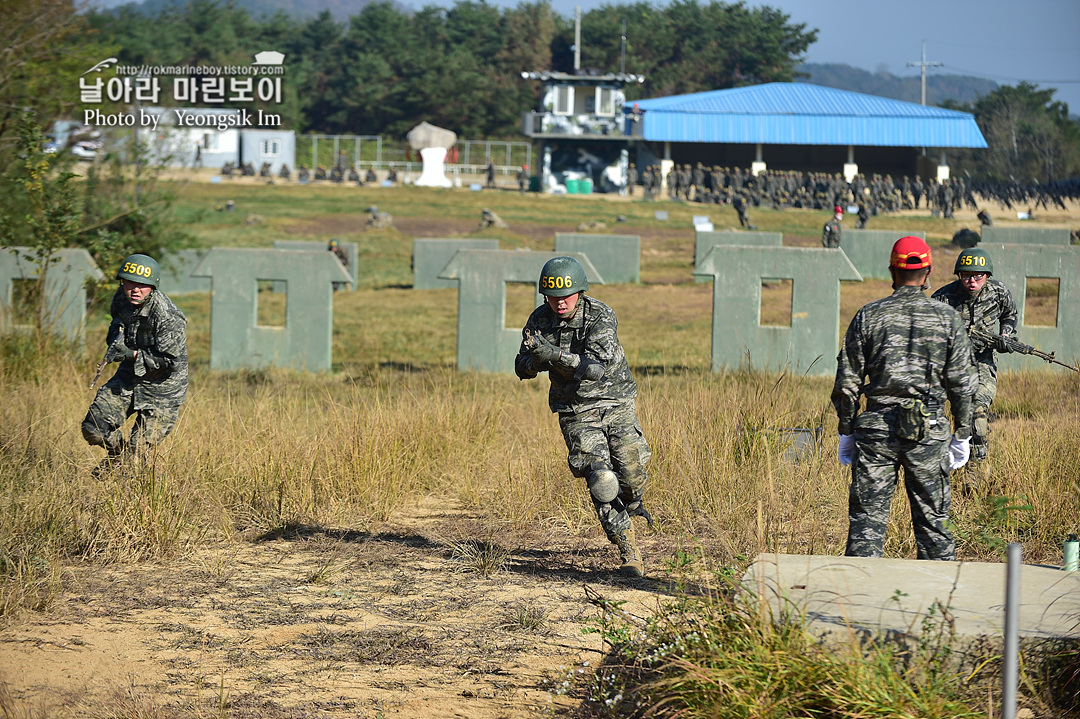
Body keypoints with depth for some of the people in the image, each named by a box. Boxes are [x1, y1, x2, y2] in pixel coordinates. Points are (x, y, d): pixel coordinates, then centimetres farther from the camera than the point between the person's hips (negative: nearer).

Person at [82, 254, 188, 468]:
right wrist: (116, 336, -6)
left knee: (139, 452, -4)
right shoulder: (122, 299, -6)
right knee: (93, 430, 3)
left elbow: (172, 362, -24)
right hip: (128, 378, 6)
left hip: (161, 388, -6)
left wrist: (133, 355, -28)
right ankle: (116, 456, 33)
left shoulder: (168, 319, -28)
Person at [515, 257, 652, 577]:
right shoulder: (540, 320, -6)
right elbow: (523, 369, 2)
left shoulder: (601, 316, -19)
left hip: (616, 404, -1)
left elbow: (596, 367, -31)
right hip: (577, 413, 1)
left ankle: (631, 503, 31)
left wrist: (553, 354, -40)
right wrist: (536, 359, -22)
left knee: (631, 474, -8)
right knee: (601, 480, -14)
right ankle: (629, 553, -7)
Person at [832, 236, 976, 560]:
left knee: (867, 518, 3)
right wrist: (962, 435, 9)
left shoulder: (868, 316, 1)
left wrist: (847, 433, 12)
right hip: (929, 430, 0)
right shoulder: (947, 318, 1)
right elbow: (961, 383, 2)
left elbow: (847, 383, 3)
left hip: (876, 426, 0)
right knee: (932, 518, 7)